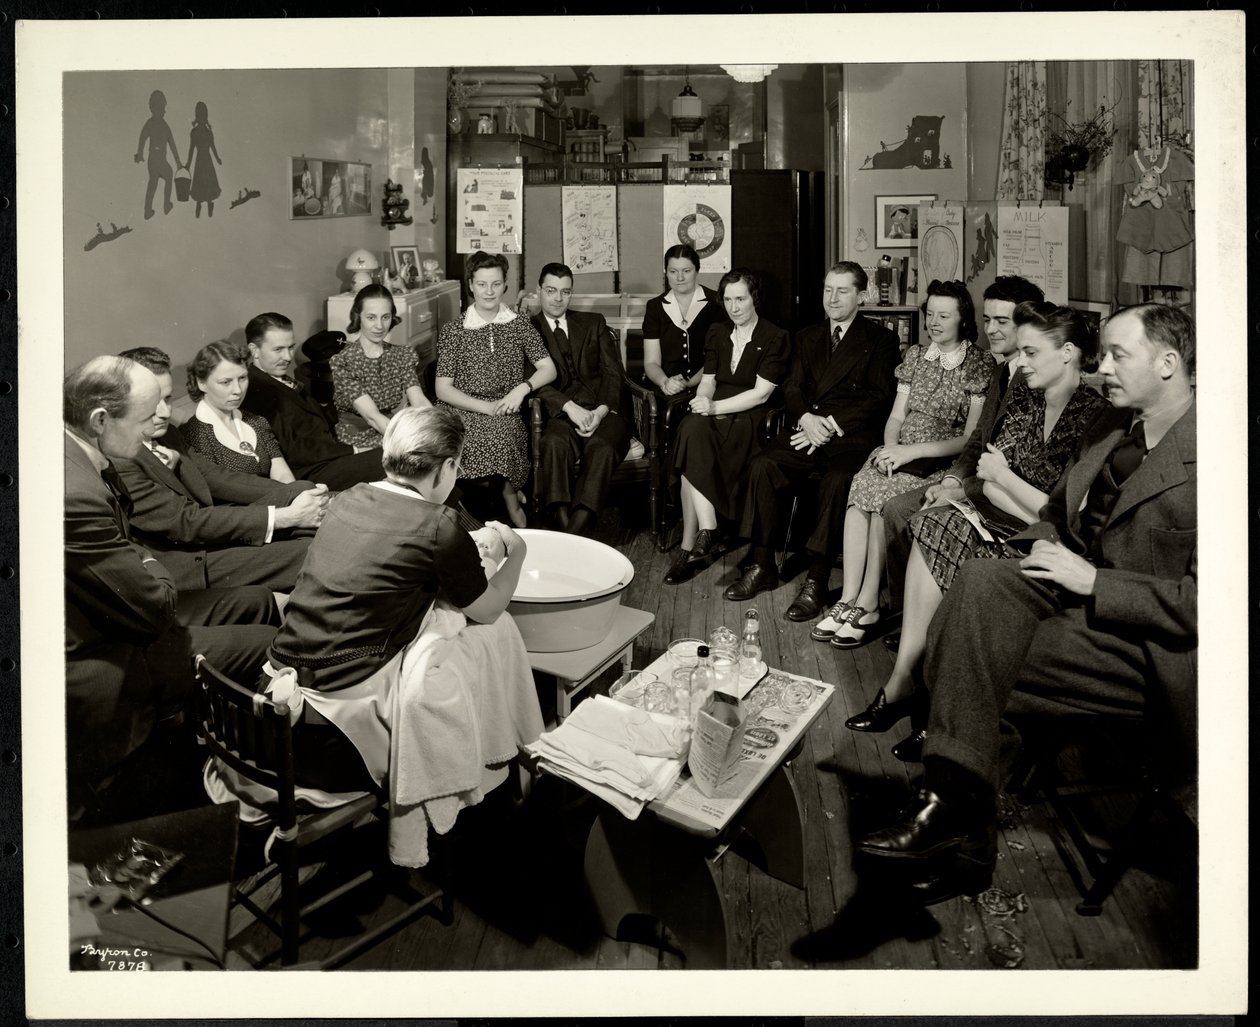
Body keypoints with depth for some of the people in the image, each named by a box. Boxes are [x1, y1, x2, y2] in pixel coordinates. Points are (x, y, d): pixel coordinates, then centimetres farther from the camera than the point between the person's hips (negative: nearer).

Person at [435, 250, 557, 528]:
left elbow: (548, 369, 6)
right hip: (463, 411, -1)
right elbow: (443, 389, 0)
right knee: (495, 432, -34)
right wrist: (487, 407, -13)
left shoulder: (519, 325, 11)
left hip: (506, 415, 1)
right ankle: (512, 502, -15)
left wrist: (523, 388, -14)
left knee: (503, 431, -34)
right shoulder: (452, 331, 6)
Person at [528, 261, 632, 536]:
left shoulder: (594, 323, 21)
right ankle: (563, 527, -38)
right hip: (558, 413, -1)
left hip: (601, 411, 1)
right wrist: (570, 407, -16)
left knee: (601, 447, -33)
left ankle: (576, 533, -39)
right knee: (555, 443, -36)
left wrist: (602, 410, -9)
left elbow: (613, 372, 11)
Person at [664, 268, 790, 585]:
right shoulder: (717, 333, 20)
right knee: (692, 427, -33)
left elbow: (761, 393, -8)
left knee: (694, 452, -32)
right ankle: (707, 531, -34)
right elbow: (708, 379, 15)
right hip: (715, 415, 5)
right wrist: (703, 399, -10)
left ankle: (690, 546, -29)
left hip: (750, 419, -4)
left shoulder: (775, 338, 1)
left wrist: (715, 407, -17)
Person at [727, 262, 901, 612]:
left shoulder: (881, 340, 9)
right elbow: (792, 388, 13)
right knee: (762, 464, -24)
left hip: (851, 436, -4)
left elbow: (880, 398, -2)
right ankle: (761, 566, -15)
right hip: (806, 428, 4)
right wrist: (806, 419, -10)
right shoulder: (807, 337, 23)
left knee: (837, 480, -35)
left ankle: (816, 580, -28)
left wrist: (830, 424, -13)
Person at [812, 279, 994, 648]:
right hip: (901, 454, 4)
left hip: (944, 463, -4)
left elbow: (972, 438, -7)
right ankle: (849, 599, -28)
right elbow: (896, 416, 14)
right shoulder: (915, 356, 16)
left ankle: (867, 603, -23)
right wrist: (891, 447, -8)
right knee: (861, 484, -27)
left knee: (881, 493, -30)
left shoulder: (980, 365, -1)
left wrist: (914, 451, -16)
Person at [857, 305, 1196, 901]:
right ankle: (952, 795, -25)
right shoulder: (1112, 427, 11)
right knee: (981, 579, -23)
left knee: (979, 667, -22)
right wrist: (1047, 544, 0)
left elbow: (1200, 603, -20)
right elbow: (1057, 510, 22)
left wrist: (1090, 580, -20)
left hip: (1151, 642, -7)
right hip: (1080, 590, 7)